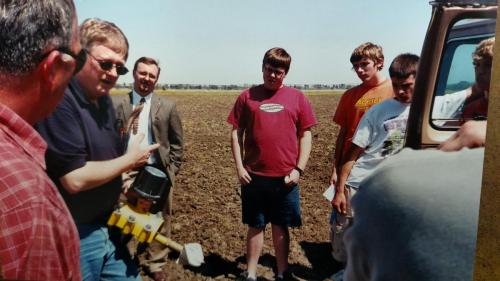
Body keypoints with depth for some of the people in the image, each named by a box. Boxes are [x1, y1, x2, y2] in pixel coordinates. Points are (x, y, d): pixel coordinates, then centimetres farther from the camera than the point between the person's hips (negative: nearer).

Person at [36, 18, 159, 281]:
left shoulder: (104, 99, 6)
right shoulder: (59, 101, -22)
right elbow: (75, 179, -25)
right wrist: (131, 160, -15)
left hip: (106, 226, 8)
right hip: (75, 235, -8)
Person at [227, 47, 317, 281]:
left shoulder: (297, 98, 2)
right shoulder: (247, 96, 2)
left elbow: (305, 135, 3)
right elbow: (236, 132, 4)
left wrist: (298, 169, -4)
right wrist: (239, 167, -3)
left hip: (286, 177, 0)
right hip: (254, 176, 0)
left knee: (281, 226, 13)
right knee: (255, 226, 13)